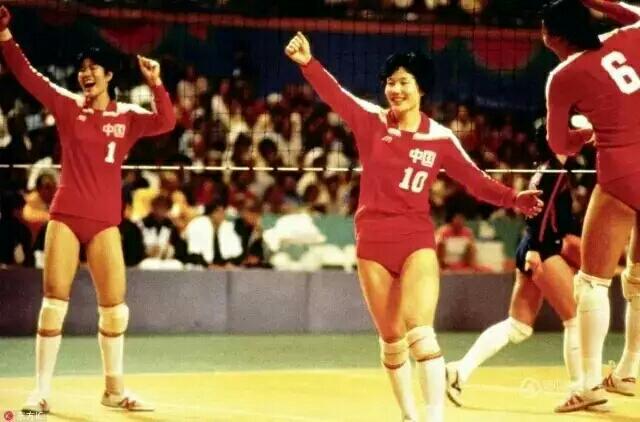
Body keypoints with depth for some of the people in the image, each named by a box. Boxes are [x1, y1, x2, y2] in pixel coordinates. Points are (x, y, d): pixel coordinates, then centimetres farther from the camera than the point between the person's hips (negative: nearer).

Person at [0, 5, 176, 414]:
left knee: (115, 308, 4)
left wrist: (156, 83, -22)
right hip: (65, 217, -1)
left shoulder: (128, 116, 5)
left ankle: (115, 389, 17)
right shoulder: (67, 105, 4)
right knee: (54, 304, -3)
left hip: (105, 222, 1)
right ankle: (42, 392, 2)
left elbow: (167, 122, -10)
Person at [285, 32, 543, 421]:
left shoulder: (440, 138, 0)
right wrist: (308, 63, -30)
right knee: (391, 340, 9)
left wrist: (513, 199, -15)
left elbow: (475, 180, 0)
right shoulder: (371, 121, 0)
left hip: (417, 241, -2)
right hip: (373, 242, 2)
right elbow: (335, 95, -13)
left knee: (420, 332, -17)